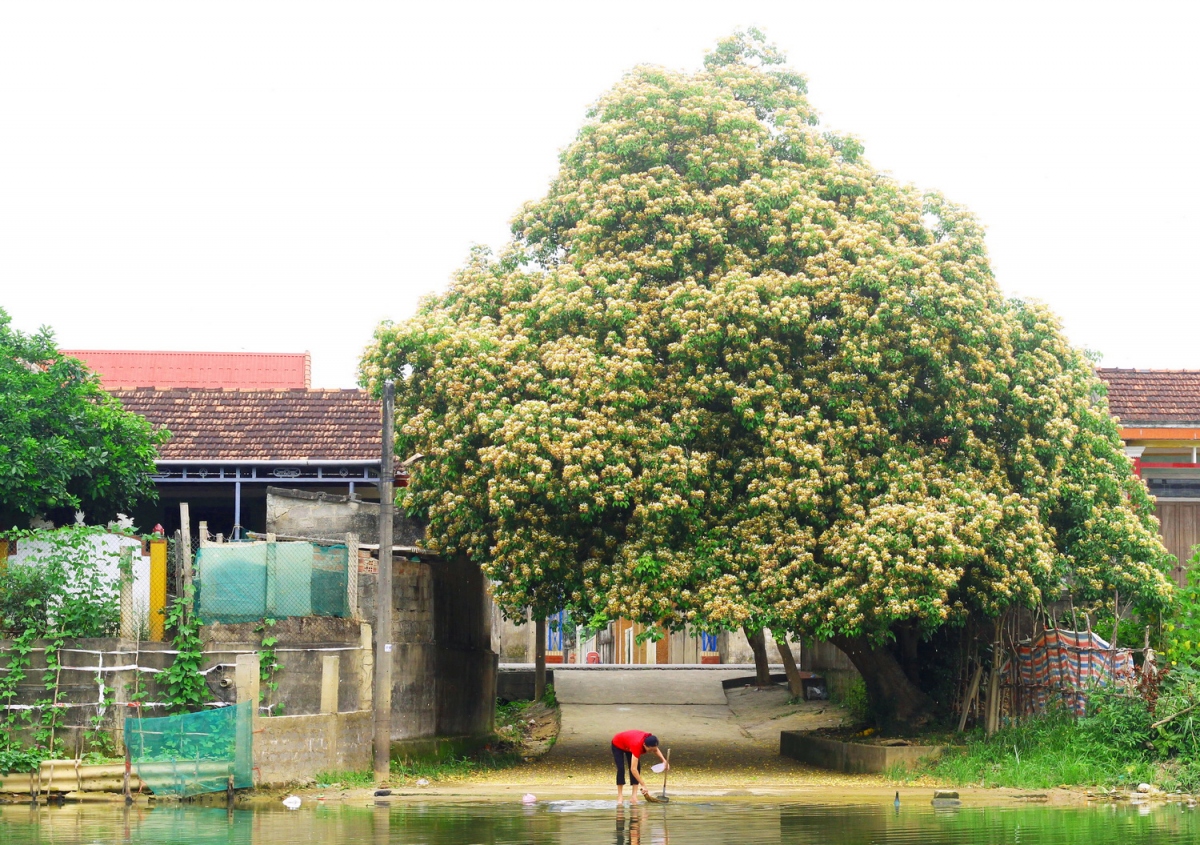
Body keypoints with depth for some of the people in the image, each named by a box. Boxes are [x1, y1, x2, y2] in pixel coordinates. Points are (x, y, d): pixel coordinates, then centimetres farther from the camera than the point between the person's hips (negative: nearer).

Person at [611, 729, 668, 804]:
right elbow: (633, 769, -50)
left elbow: (656, 750, -1)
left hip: (628, 746, 6)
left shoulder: (649, 739, -29)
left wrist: (664, 761, -16)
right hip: (617, 745, -6)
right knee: (621, 769, -22)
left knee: (638, 768, -10)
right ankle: (620, 796, -12)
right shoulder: (637, 745, -48)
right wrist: (643, 785, -50)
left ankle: (634, 796, -13)